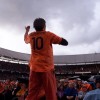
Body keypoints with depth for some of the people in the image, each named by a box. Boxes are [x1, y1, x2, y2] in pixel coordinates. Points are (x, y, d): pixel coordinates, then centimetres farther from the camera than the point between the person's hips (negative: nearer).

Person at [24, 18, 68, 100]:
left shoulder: (31, 35, 12)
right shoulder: (48, 34, -1)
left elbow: (26, 40, 36)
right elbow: (65, 43, -1)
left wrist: (27, 30, 46)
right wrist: (57, 39, 15)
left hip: (34, 68, 5)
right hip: (47, 68, -5)